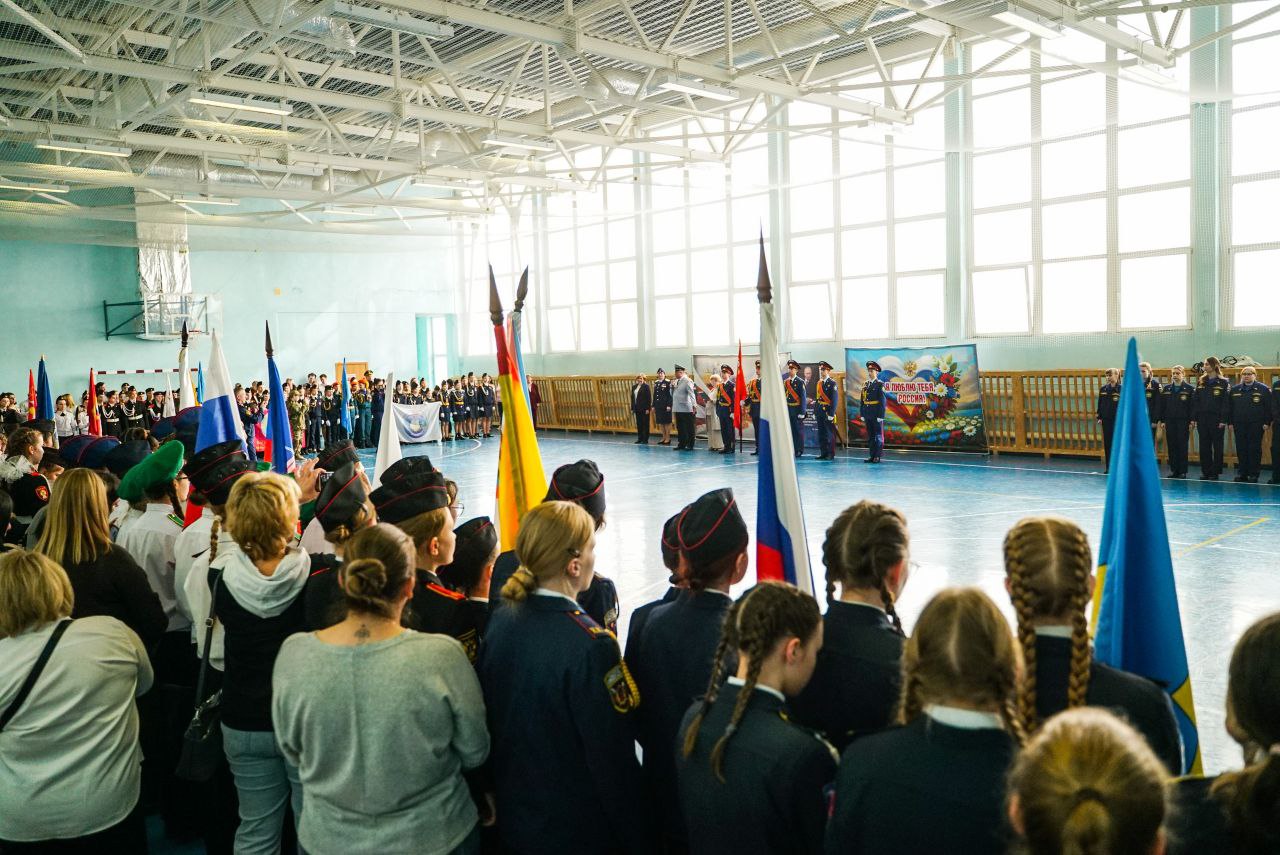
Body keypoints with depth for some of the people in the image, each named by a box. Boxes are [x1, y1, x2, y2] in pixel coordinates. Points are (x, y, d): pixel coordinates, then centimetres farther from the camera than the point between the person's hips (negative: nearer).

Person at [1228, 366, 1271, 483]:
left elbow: (1269, 407, -3)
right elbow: (1230, 408, 11)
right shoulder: (1234, 390, 10)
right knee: (1241, 449, 5)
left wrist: (1266, 422, -9)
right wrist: (1230, 422, 5)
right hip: (1239, 425, 3)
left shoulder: (1264, 389, 0)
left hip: (1256, 425, -3)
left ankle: (1253, 474, 5)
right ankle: (1242, 473, 11)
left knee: (1254, 449, -1)